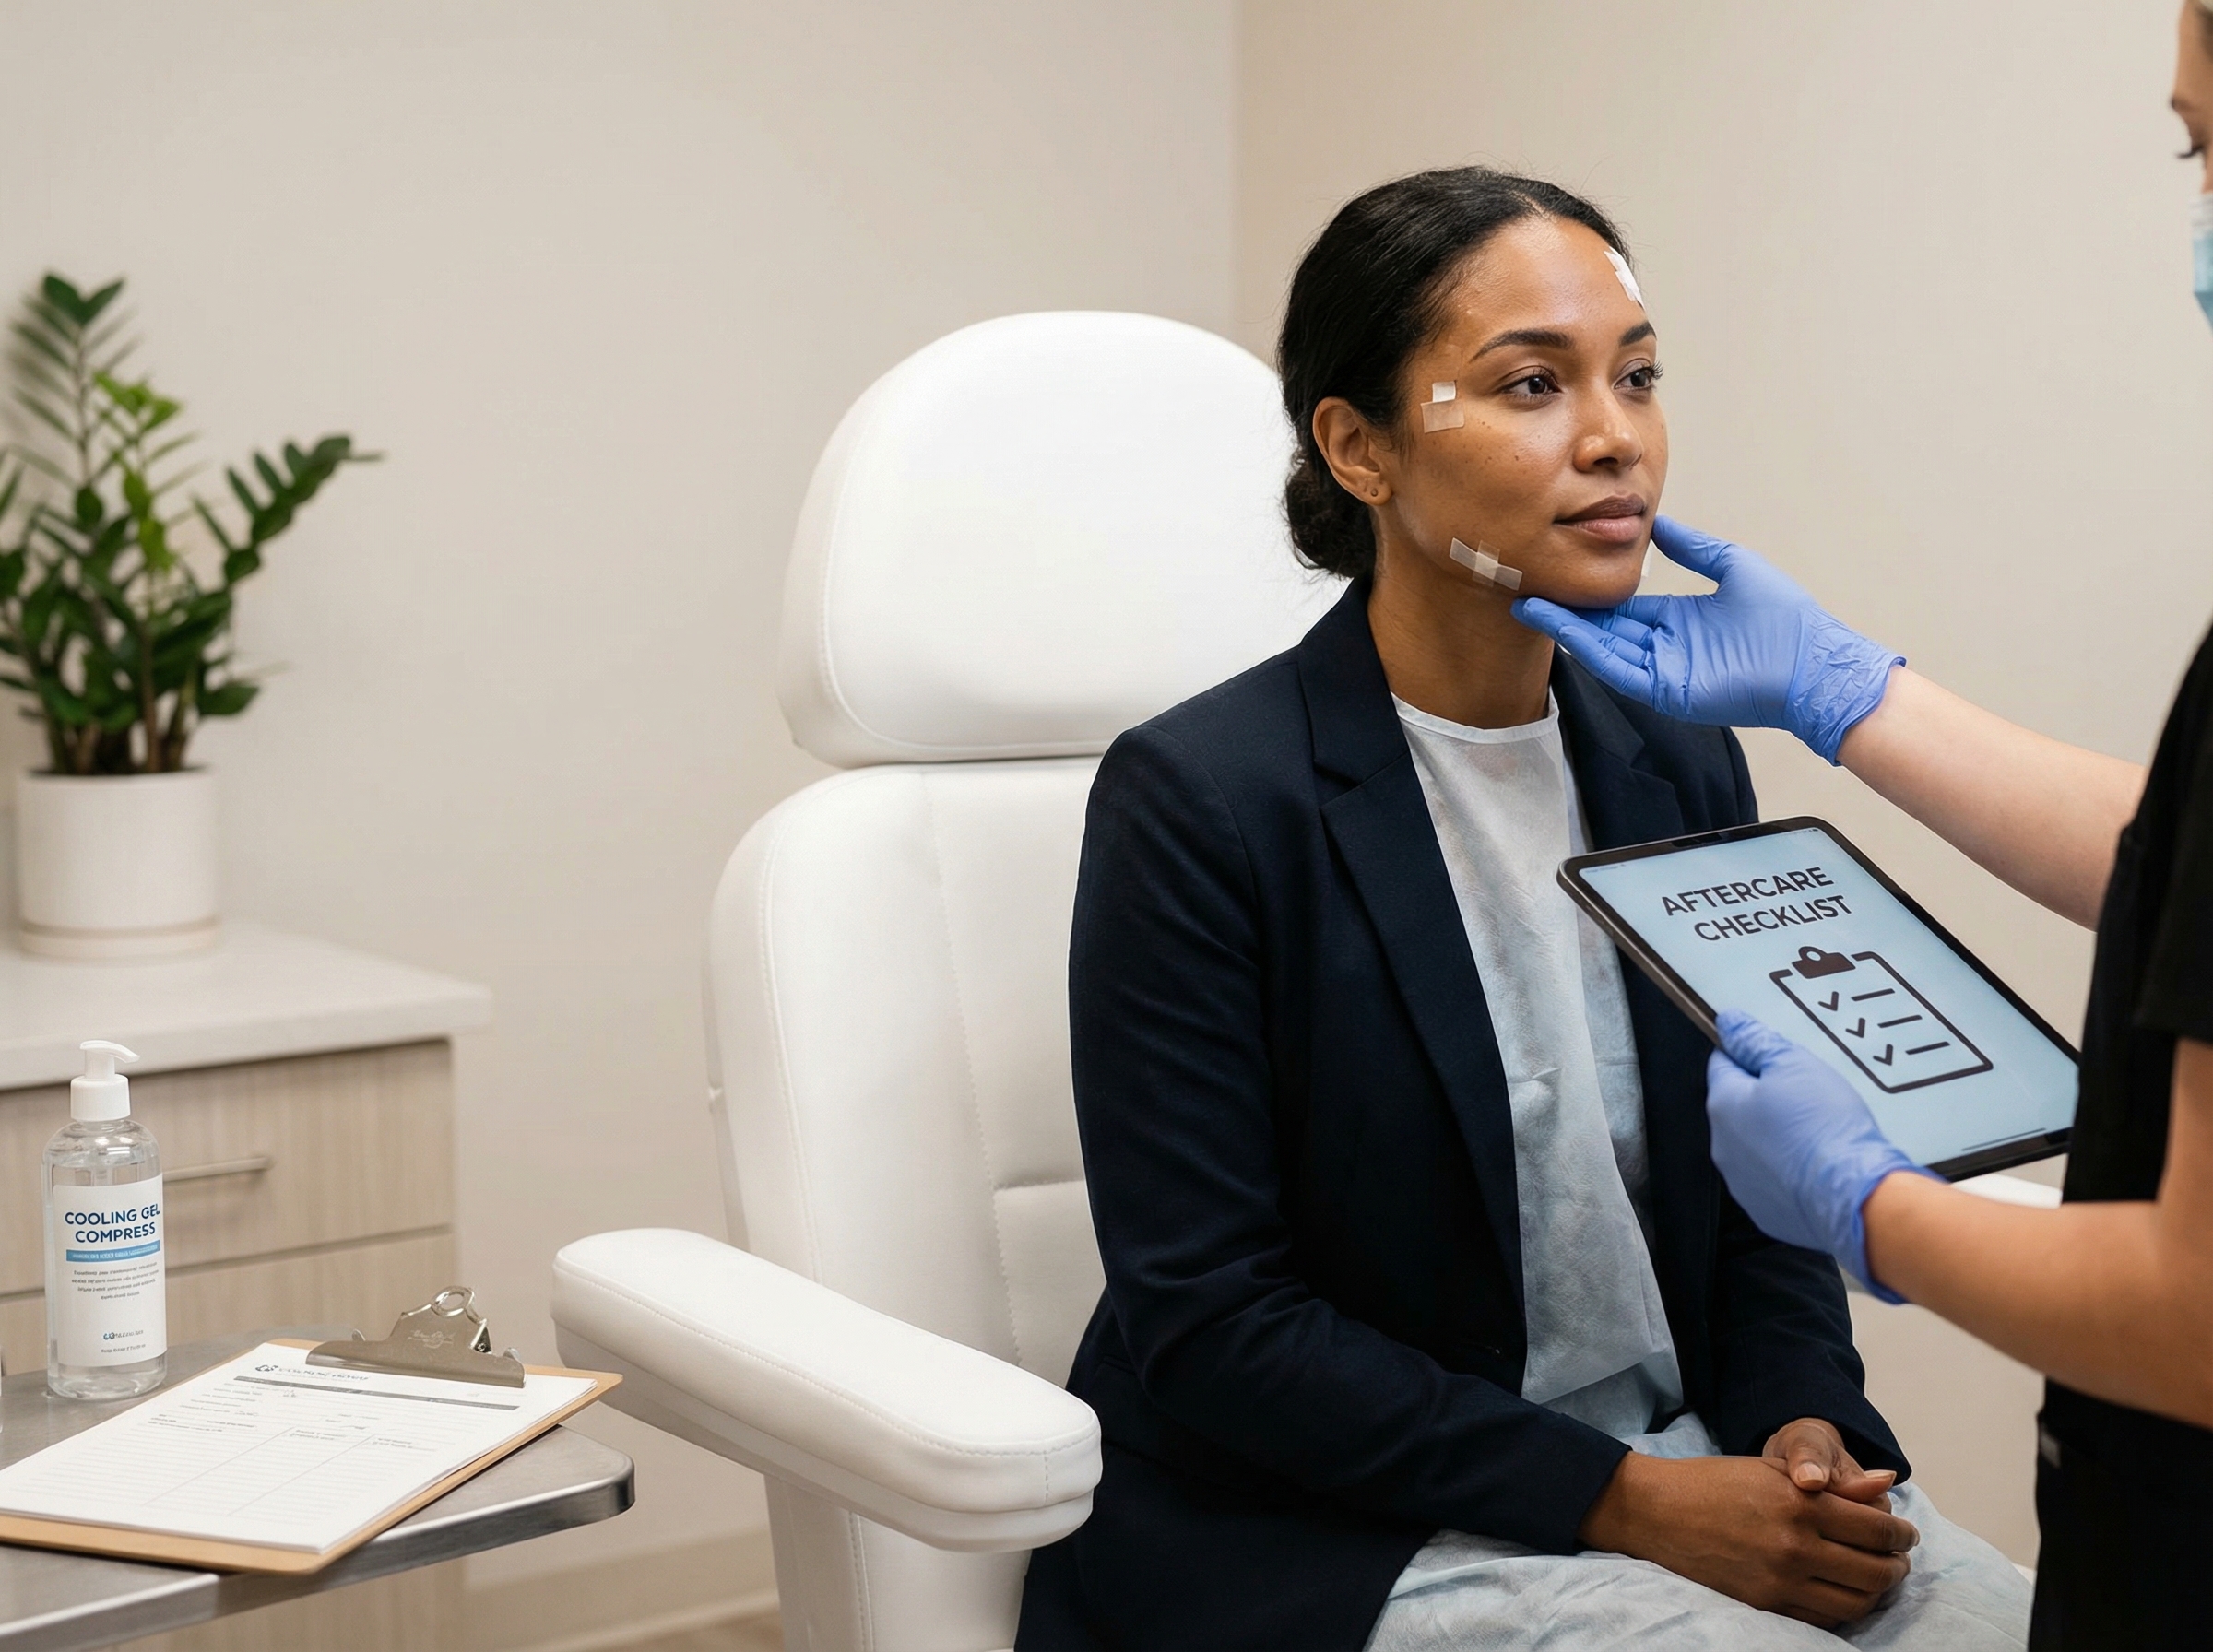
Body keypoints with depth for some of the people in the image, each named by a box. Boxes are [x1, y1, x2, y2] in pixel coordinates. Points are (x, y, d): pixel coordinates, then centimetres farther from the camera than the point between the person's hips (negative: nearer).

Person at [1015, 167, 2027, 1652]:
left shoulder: (1685, 771, 5)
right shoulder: (1196, 797, -14)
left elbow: (1755, 1192, 12)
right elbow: (1205, 1323, -15)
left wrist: (1807, 1431, -8)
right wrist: (1627, 1500, -18)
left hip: (1689, 1470, 6)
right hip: (1329, 1532, -6)